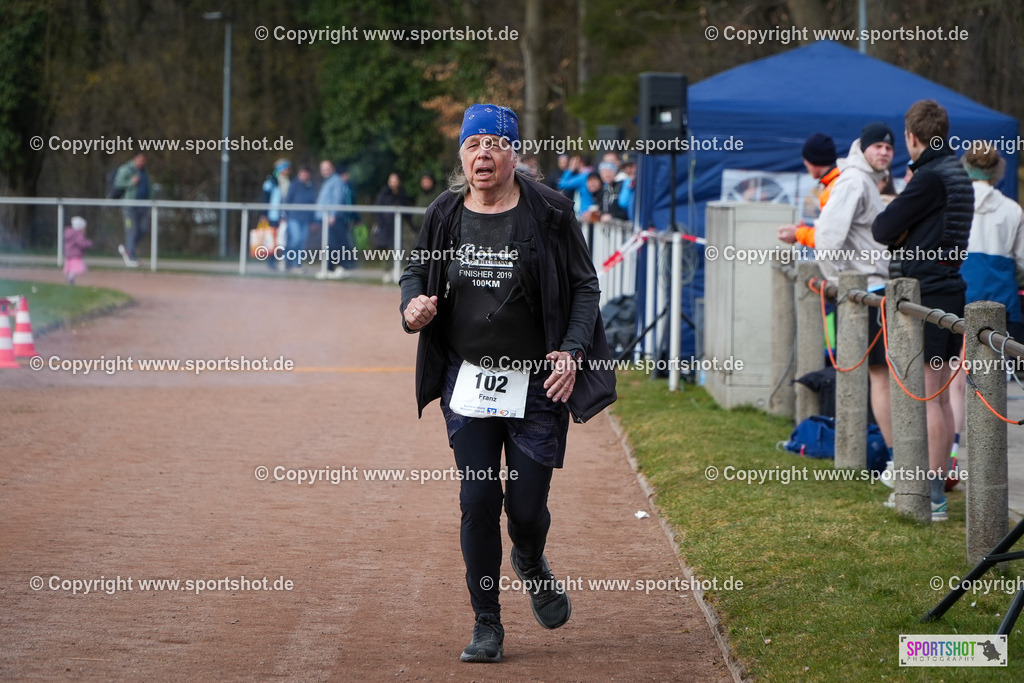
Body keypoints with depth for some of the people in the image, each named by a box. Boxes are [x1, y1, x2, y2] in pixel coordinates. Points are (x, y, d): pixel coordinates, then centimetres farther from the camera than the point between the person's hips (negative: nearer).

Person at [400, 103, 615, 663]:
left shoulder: (549, 214, -7)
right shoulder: (444, 216, 1)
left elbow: (585, 287, -1)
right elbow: (417, 271, 15)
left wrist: (572, 350, -15)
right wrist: (413, 308, -8)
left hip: (537, 384, -2)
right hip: (467, 380, 2)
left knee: (526, 507, -2)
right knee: (478, 500, -4)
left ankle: (531, 565, 36)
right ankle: (487, 626, 8)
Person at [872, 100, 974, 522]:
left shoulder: (930, 178, -16)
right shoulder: (958, 175, 15)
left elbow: (883, 230, -14)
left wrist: (892, 227, 6)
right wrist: (906, 233, 1)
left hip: (925, 295, -10)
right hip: (950, 289, 10)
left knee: (927, 396, -8)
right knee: (940, 394, 14)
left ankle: (932, 497, -9)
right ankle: (938, 485, 19)